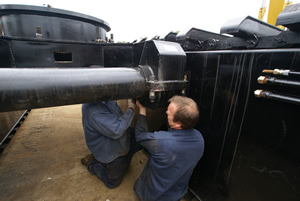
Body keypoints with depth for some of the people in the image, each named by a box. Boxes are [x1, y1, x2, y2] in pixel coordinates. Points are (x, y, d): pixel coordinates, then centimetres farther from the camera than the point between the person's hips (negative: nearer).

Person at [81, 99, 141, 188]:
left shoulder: (107, 100, -10)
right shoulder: (93, 109, -36)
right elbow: (116, 130, -35)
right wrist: (130, 110, -27)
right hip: (111, 154, -5)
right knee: (112, 183, 16)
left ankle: (97, 158, 31)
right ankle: (91, 163, 28)